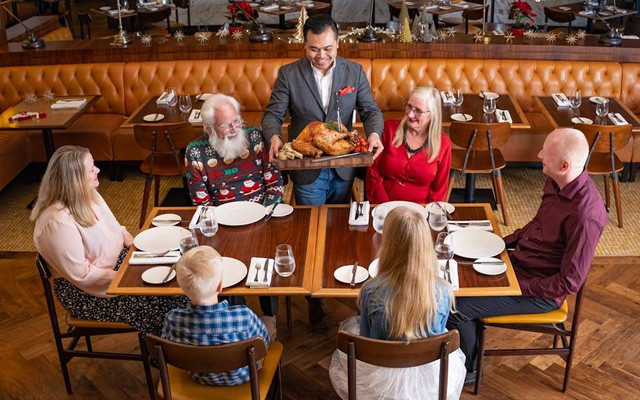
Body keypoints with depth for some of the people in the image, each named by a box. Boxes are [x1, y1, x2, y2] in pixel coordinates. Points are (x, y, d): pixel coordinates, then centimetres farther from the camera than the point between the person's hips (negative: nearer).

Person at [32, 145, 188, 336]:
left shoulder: (89, 195, -2)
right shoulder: (58, 222, -29)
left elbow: (116, 230, 11)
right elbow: (83, 275, -25)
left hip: (116, 260, 8)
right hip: (83, 292, -8)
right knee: (161, 301, -18)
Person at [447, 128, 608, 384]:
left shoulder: (584, 214, -32)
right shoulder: (556, 183, -5)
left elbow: (570, 282, -25)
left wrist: (520, 288, -20)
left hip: (542, 292, -9)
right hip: (519, 261, 9)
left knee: (458, 308, -15)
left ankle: (467, 371, 13)